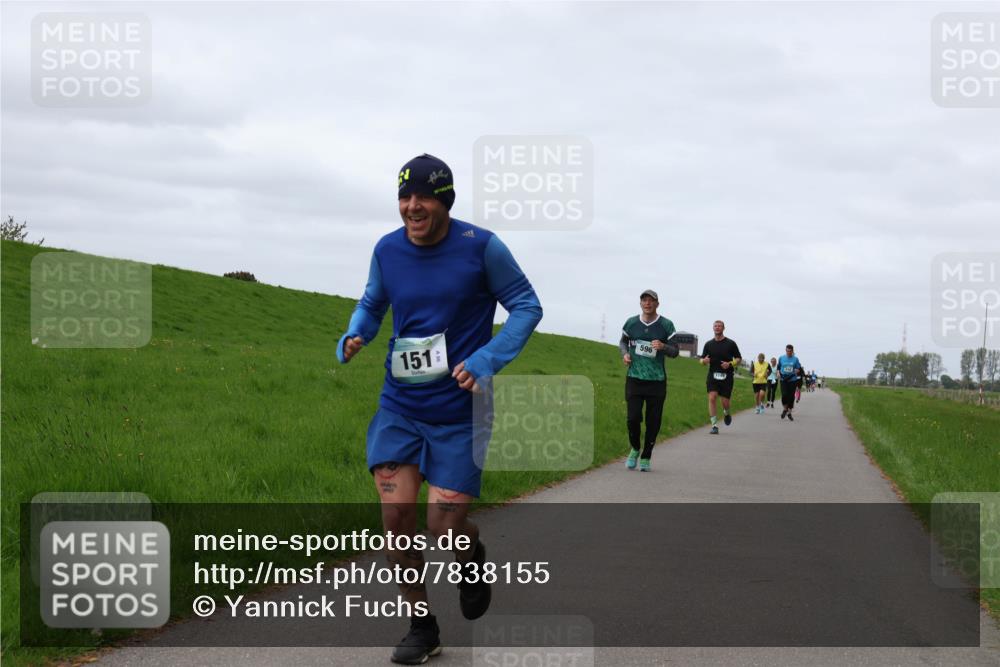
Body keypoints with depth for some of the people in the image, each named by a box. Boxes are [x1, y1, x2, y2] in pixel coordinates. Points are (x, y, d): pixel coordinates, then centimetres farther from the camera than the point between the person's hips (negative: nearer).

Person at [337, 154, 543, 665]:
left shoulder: (481, 247, -11)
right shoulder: (387, 250, -1)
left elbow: (526, 306, -4)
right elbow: (371, 306, 15)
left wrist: (489, 359, -18)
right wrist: (353, 338, -8)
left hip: (458, 411, -3)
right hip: (399, 406, 3)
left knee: (445, 526, -5)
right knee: (396, 513, -6)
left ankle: (472, 558, 34)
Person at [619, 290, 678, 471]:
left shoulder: (666, 325, -1)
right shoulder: (631, 322, 4)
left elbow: (675, 351, 3)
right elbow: (623, 341, 22)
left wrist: (663, 347, -18)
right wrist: (624, 353, 0)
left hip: (656, 381, -1)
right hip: (634, 379, 1)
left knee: (653, 421, 2)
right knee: (633, 417, -9)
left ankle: (646, 457, 19)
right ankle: (634, 449, 17)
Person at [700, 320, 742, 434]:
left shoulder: (731, 344, 3)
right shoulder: (708, 344, 9)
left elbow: (738, 359, 6)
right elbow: (702, 360, 13)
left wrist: (730, 364, -13)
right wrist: (704, 361, -12)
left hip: (726, 377, -1)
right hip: (713, 375, 1)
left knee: (725, 402, -2)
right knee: (712, 398, -15)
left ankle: (726, 413, 35)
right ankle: (714, 426, -13)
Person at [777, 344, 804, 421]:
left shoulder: (795, 359, 1)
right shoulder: (781, 358, 4)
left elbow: (799, 369, 6)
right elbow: (778, 367, 16)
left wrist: (797, 371, -16)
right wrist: (778, 373, -3)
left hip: (792, 380, 0)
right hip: (784, 380, 0)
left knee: (791, 397, 3)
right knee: (784, 395, -16)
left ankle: (789, 413, 18)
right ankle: (784, 409, 10)